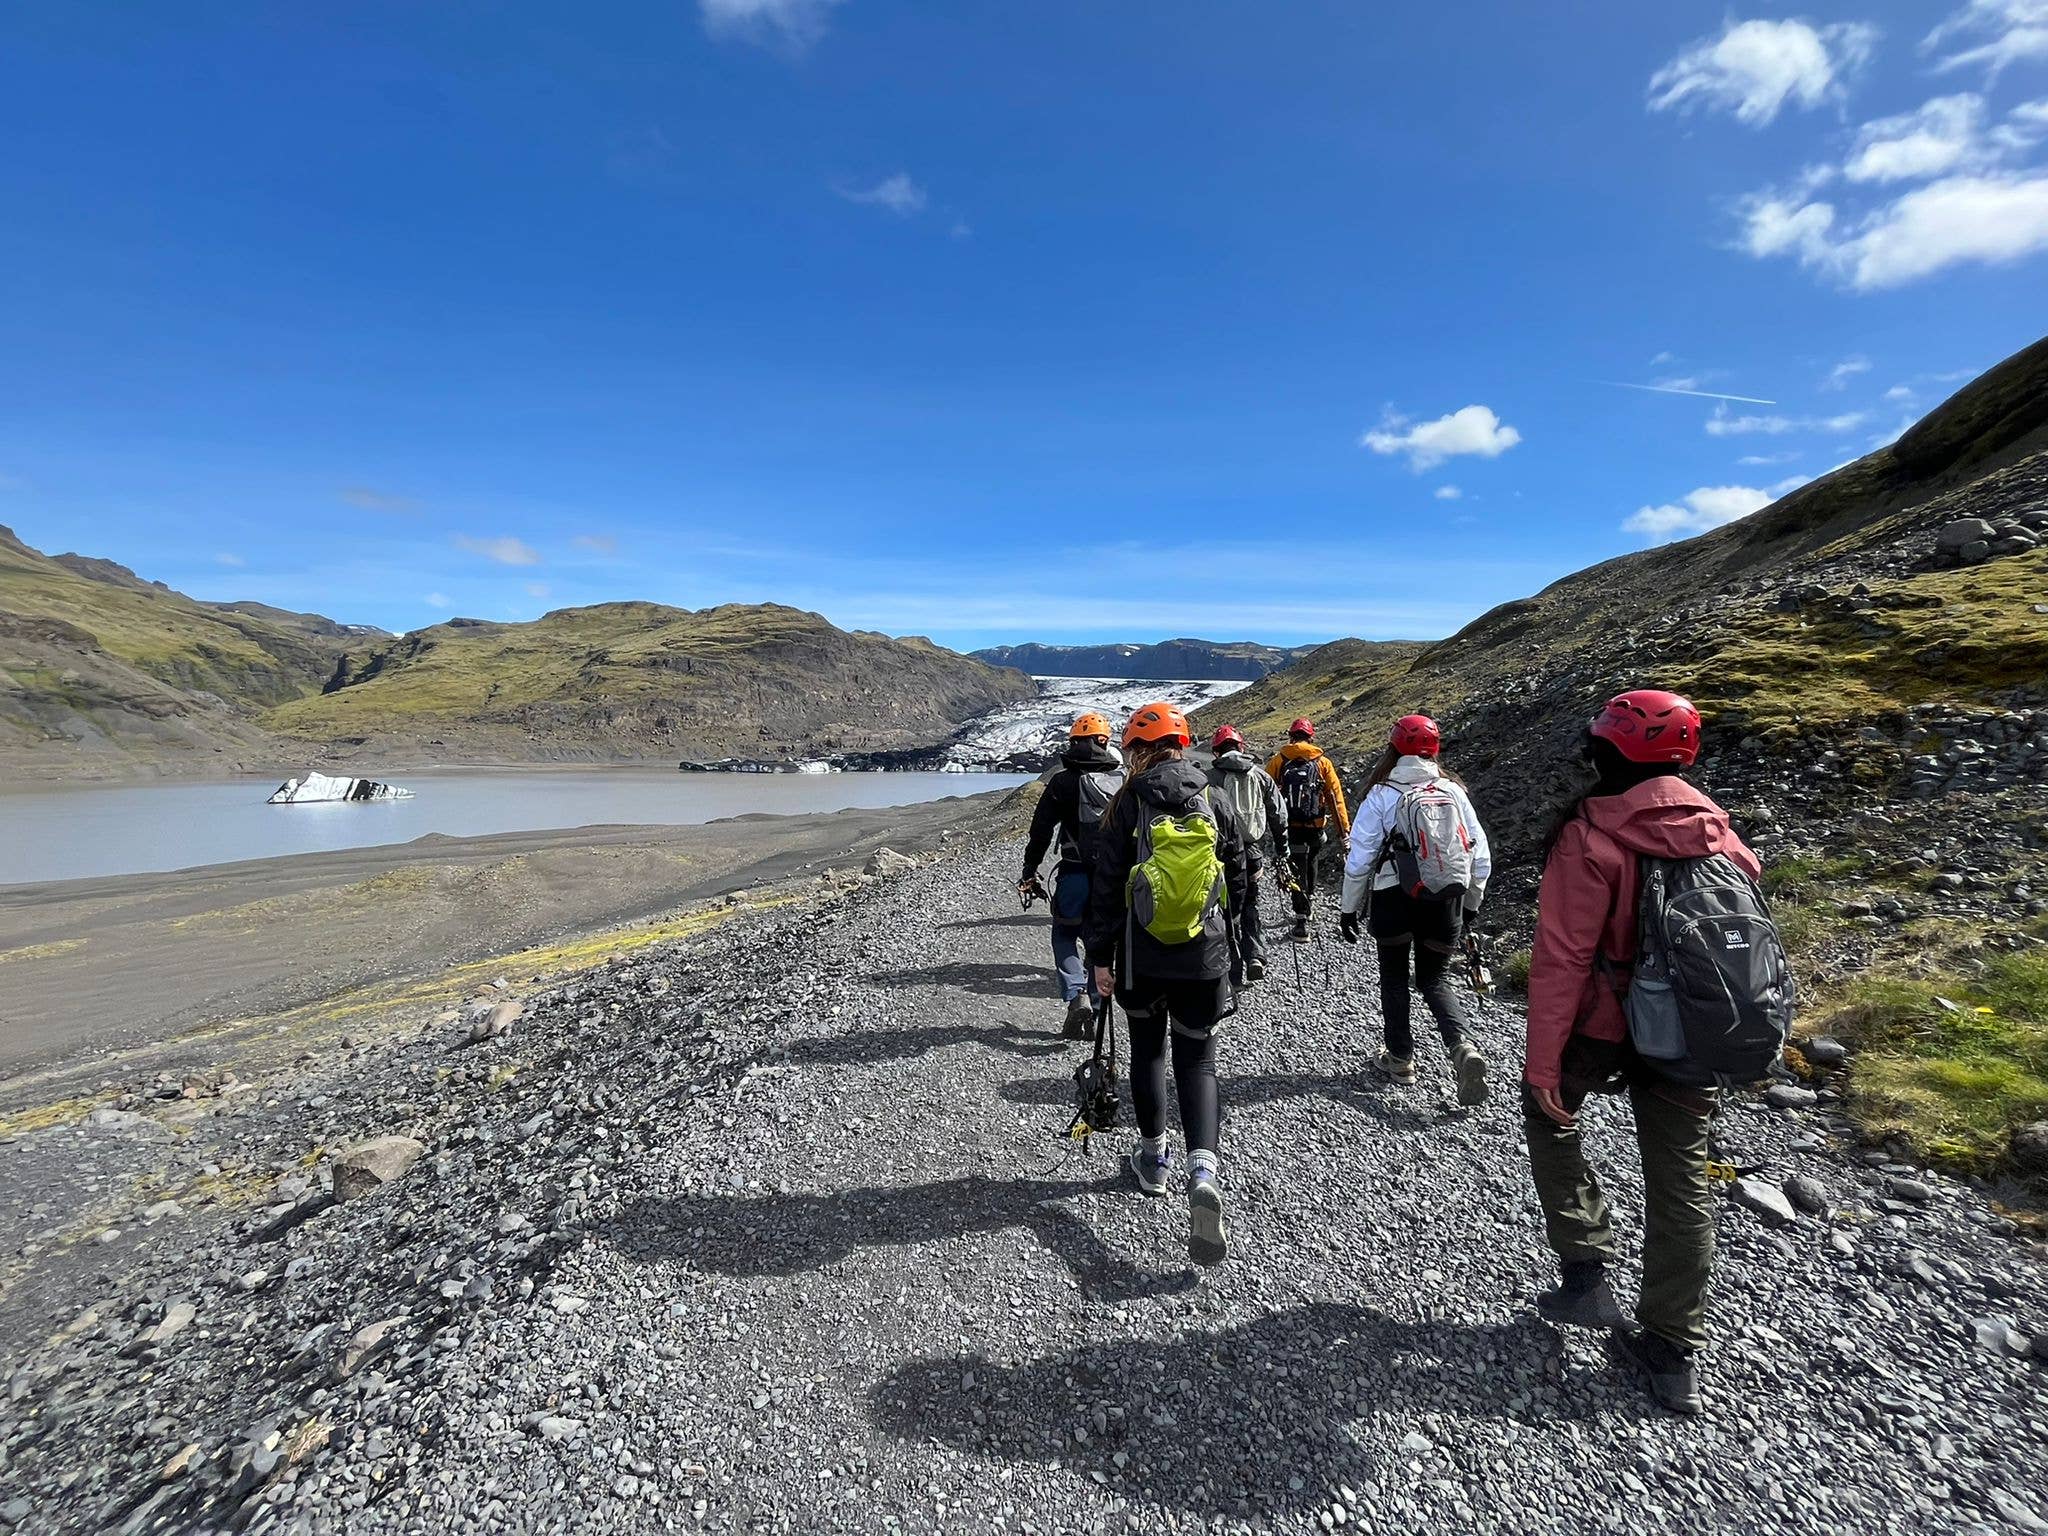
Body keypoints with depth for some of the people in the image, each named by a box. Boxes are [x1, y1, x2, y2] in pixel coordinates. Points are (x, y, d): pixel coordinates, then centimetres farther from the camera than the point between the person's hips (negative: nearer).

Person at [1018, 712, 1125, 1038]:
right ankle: (1094, 1005, 19)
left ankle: (1076, 995, -6)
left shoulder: (1063, 781, -6)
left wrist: (1029, 871, 0)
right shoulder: (1124, 779, 3)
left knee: (1064, 936, 13)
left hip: (1076, 875, -3)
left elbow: (1041, 830, -7)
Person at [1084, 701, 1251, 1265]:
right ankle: (1203, 1171, -8)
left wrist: (1100, 956, -1)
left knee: (1147, 1052, 19)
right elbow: (1238, 878, 7)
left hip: (1141, 958, -1)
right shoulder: (1216, 804, -1)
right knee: (1197, 1061, 10)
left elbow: (1106, 887, -9)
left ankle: (1153, 1157, 32)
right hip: (1205, 958, 2)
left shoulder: (1128, 805, -9)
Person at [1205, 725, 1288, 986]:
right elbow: (1279, 816, 9)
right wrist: (1281, 852, 18)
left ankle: (1236, 972, 12)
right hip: (1251, 852, 3)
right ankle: (1255, 955, 6)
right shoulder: (1261, 776, 6)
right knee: (1250, 905, 22)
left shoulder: (1209, 778, -4)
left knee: (1228, 910, 8)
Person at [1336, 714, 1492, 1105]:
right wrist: (1469, 906, 17)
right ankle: (1461, 1046, -6)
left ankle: (1401, 1057, 23)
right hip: (1444, 902, 3)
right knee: (1435, 978, 17)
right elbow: (1481, 857, 4)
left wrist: (1349, 910, 2)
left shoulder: (1380, 796, -9)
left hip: (1393, 901, -2)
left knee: (1394, 976, 17)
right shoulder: (1454, 792, 0)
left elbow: (1360, 860, -9)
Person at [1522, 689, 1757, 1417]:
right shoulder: (1717, 830, 0)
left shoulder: (1591, 837, -20)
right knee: (1680, 1178, 14)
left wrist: (1541, 1061, -16)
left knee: (1549, 1116, 22)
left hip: (1604, 1024, -5)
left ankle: (1588, 1271, 18)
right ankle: (1674, 1353, 26)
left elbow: (1562, 959, -22)